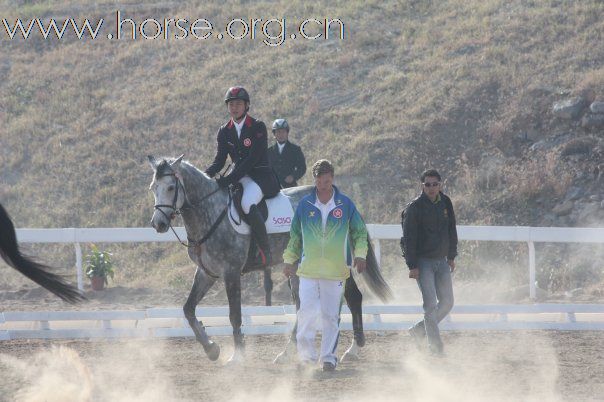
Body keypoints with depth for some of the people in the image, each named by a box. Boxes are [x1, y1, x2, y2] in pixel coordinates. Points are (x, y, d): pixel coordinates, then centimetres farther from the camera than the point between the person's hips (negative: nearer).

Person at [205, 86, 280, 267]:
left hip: (261, 176, -7)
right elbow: (219, 161, 7)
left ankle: (265, 251, -25)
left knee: (248, 204, -36)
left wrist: (227, 180, -26)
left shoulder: (258, 127, -9)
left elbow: (252, 159, -18)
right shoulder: (224, 132, 9)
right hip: (239, 176, 7)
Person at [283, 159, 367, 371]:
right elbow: (295, 235, 14)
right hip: (308, 269, 0)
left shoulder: (345, 204, 2)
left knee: (331, 316, 4)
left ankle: (329, 356, 10)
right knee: (308, 311, -12)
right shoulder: (305, 205, 4)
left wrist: (360, 254, -3)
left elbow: (360, 232, 10)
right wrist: (289, 260, 12)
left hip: (336, 271, 0)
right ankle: (306, 350, 2)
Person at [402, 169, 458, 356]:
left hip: (441, 261, 6)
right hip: (423, 262, -6)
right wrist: (412, 266, -16)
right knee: (431, 304, -12)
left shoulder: (445, 203, 7)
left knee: (447, 302, 7)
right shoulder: (415, 207, -10)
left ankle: (420, 330, 23)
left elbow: (452, 232, 19)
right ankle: (435, 346, -8)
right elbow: (409, 238, -12)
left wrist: (451, 256, 16)